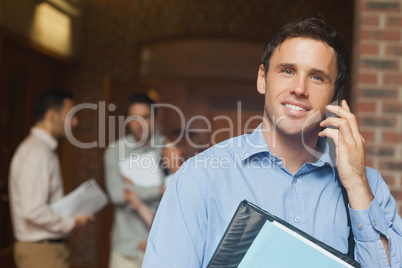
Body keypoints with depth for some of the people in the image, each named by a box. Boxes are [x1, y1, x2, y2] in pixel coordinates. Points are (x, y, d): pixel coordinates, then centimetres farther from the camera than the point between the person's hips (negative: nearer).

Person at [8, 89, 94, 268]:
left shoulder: (44, 149, 13)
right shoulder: (37, 152, -18)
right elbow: (33, 211, -25)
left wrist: (70, 217, 7)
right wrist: (72, 223, -14)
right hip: (42, 252, -10)